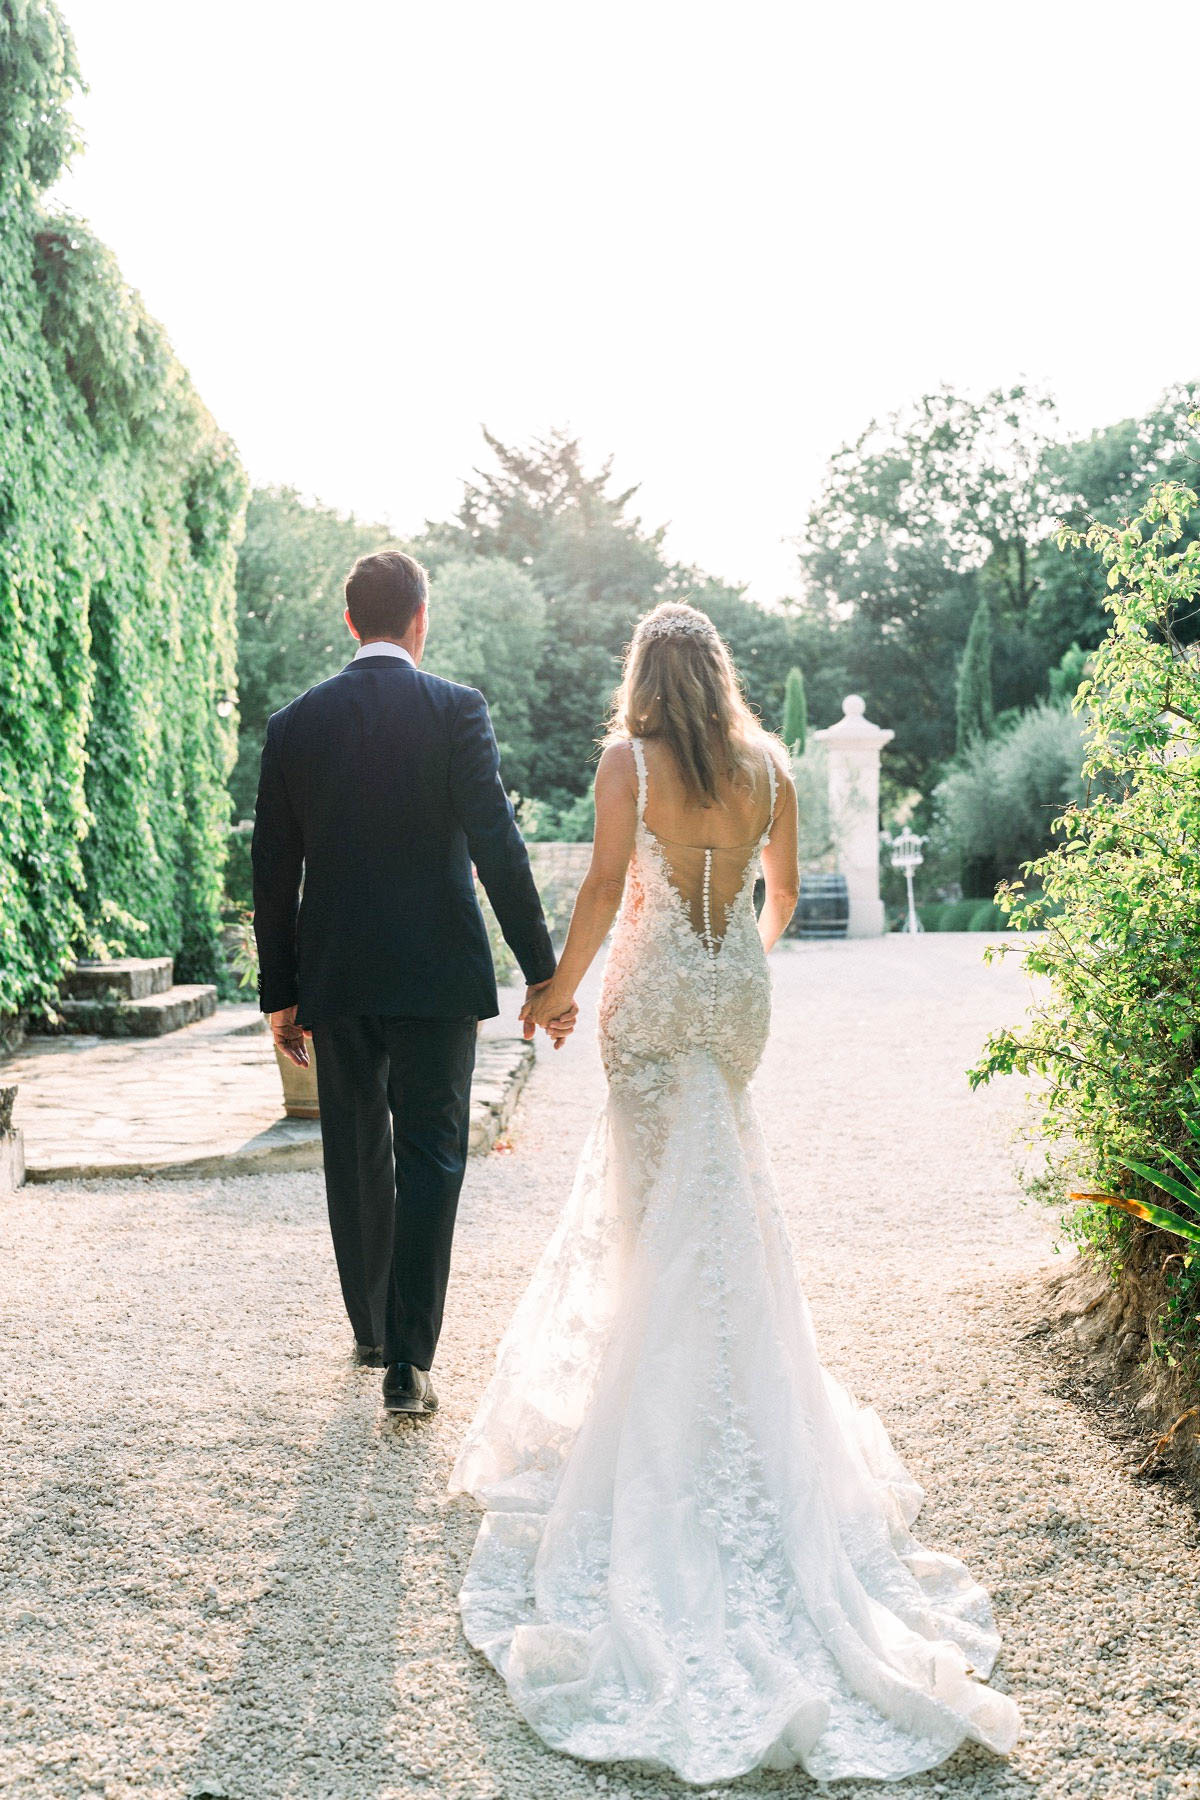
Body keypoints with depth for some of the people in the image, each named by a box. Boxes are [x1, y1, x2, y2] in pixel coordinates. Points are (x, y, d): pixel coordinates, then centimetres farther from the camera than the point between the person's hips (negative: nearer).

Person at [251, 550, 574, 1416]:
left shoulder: (295, 723, 3)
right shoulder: (456, 709, -6)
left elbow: (273, 870, 5)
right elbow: (497, 846, -12)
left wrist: (281, 991, 12)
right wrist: (543, 972, -8)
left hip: (334, 977, 3)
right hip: (436, 973, -3)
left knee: (356, 1156, 16)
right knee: (430, 1157, 2)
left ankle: (372, 1329, 31)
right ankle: (408, 1360, -1)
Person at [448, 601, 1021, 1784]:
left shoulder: (628, 760, -7)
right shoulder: (768, 766, 4)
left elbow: (605, 885, -14)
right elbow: (783, 890, 13)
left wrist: (559, 987, -2)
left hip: (652, 989, -4)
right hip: (737, 992, 4)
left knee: (655, 1194, 7)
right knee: (718, 1183, 19)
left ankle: (655, 1386, 13)